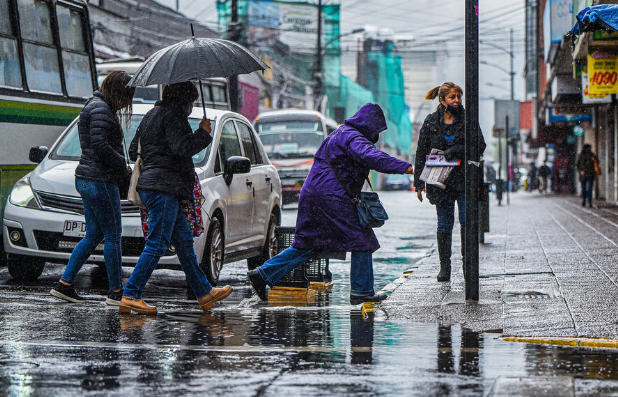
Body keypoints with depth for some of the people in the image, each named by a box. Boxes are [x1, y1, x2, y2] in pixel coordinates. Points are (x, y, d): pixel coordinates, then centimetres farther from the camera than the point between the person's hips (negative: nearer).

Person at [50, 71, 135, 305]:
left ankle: (64, 284, 14)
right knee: (113, 236, -3)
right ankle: (116, 292, 2)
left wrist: (123, 173, 8)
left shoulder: (98, 107, 19)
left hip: (87, 180, 10)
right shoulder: (101, 109, -14)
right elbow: (99, 145, -24)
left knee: (93, 235, 14)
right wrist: (123, 165, -12)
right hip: (100, 180, -10)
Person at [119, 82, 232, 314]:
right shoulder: (172, 115, -9)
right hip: (164, 187, -11)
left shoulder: (152, 115, 20)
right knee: (157, 245, -10)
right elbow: (183, 147, -20)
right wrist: (203, 132, -6)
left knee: (184, 241, 14)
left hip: (150, 185, 11)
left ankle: (204, 293, 21)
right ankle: (130, 296, -12)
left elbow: (133, 151, 23)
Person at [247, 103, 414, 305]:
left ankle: (263, 274, 9)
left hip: (312, 194, 10)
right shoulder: (353, 137, -11)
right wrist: (404, 167, -34)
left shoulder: (340, 134, 23)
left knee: (307, 245, 12)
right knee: (361, 241, -1)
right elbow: (372, 157, -29)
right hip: (332, 197, -10)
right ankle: (361, 291, 2)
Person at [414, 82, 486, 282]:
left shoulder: (468, 120, 1)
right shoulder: (430, 123, 4)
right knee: (444, 224, 3)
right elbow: (421, 153, 6)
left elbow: (480, 146, -4)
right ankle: (444, 267, 9)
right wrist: (419, 183, 2)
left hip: (465, 181, -1)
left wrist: (455, 151, -16)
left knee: (467, 223, -3)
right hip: (441, 181, 1)